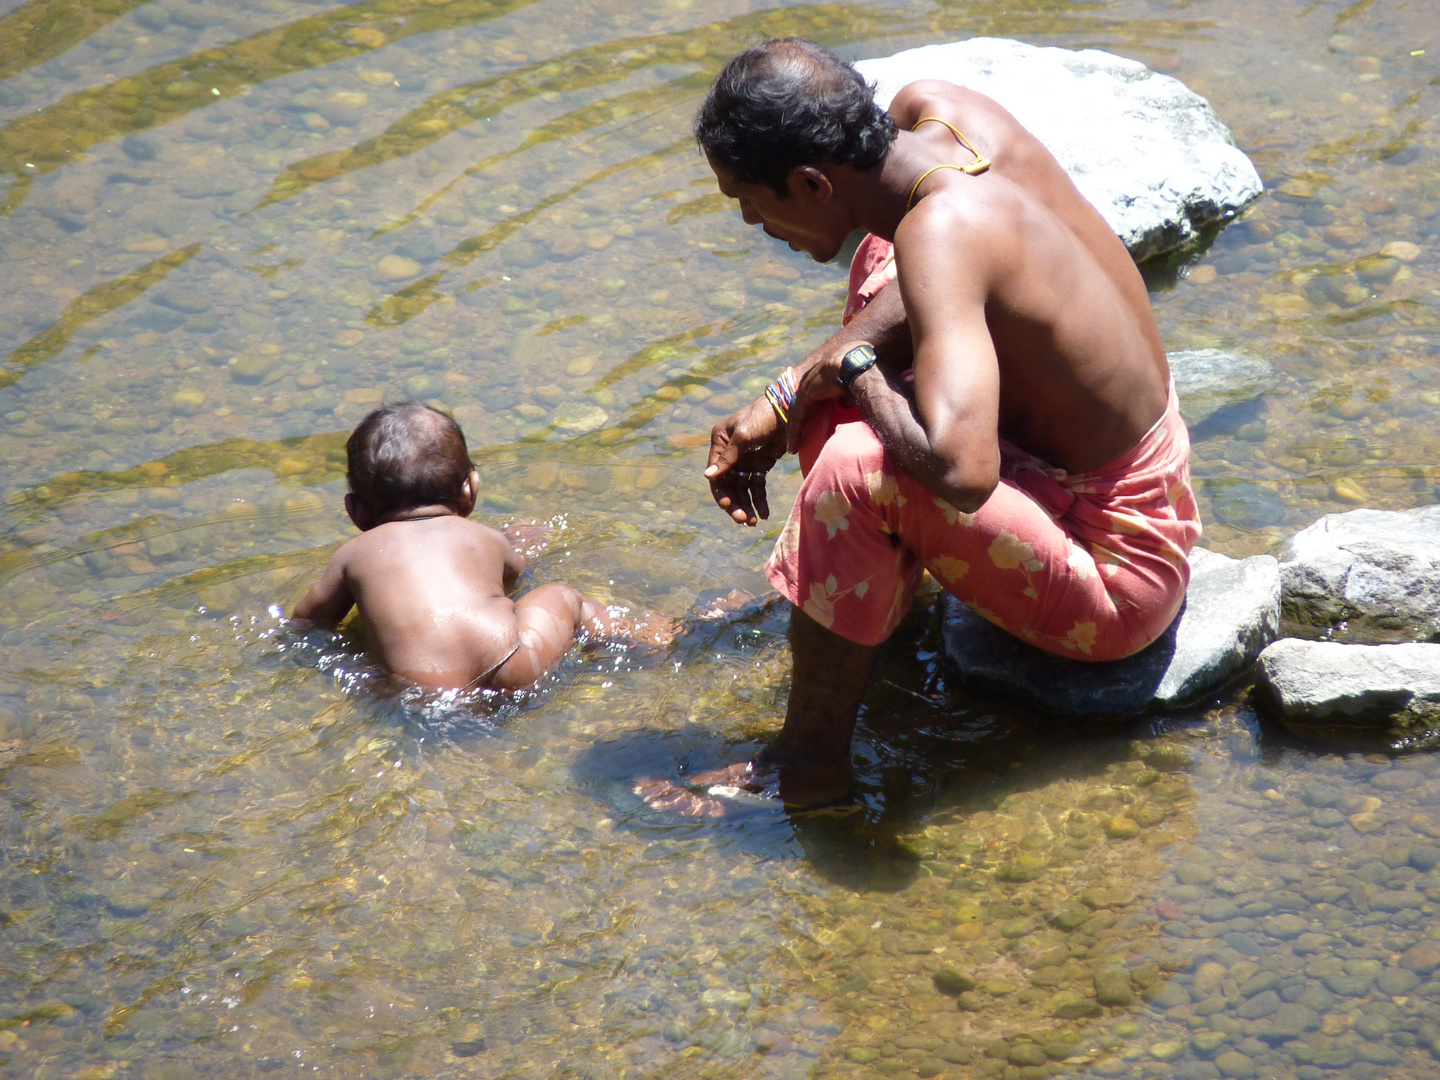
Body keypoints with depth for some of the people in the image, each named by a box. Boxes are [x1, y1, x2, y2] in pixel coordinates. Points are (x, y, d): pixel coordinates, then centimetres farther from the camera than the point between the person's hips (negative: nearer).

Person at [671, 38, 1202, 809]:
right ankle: (890, 585, 25)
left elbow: (959, 471, -45)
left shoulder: (939, 233, -32)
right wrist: (783, 402, 3)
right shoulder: (937, 110, -8)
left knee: (858, 466, -30)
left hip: (1116, 580, -9)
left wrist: (854, 369, -26)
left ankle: (808, 766, -11)